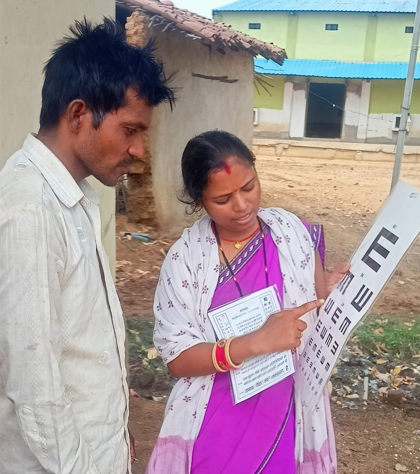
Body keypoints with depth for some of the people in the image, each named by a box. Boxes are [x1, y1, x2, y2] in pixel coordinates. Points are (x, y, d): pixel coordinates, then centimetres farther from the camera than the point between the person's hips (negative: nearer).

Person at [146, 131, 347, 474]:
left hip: (287, 418, 3)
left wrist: (334, 294, -16)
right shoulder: (185, 258, -14)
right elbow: (177, 359, -14)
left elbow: (320, 313, 6)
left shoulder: (293, 231, -6)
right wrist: (257, 342, -27)